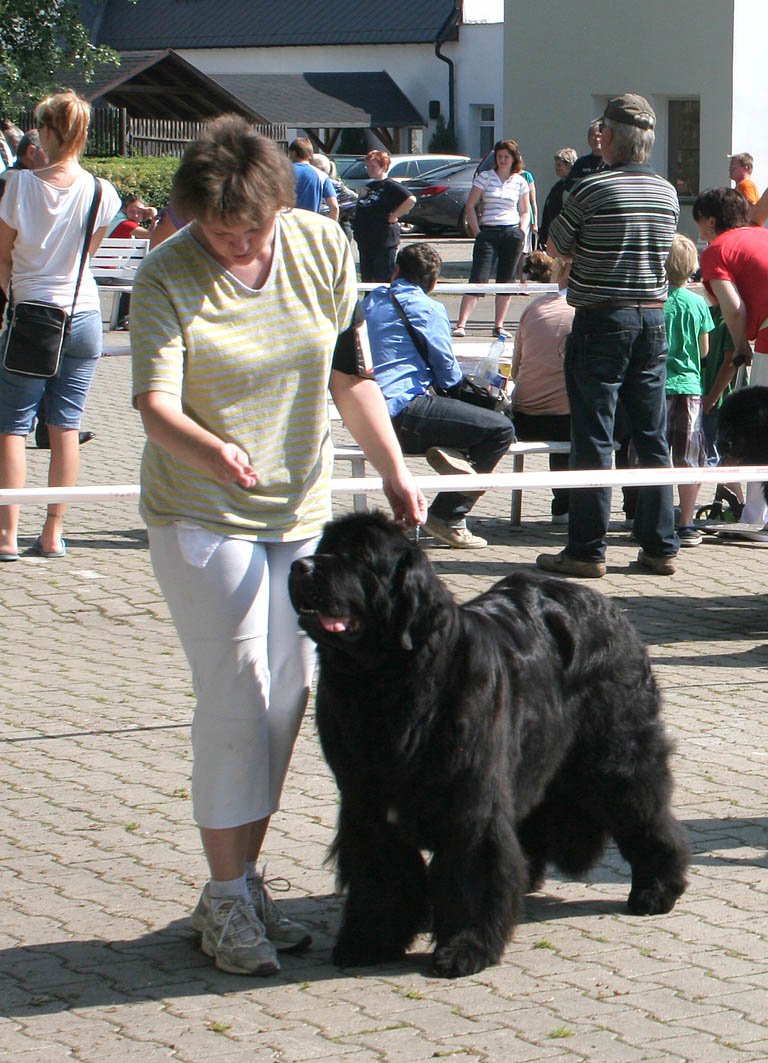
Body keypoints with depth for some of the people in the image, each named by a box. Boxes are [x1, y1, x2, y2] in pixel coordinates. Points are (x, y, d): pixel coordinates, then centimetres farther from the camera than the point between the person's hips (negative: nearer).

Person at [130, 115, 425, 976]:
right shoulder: (166, 277, -14)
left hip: (300, 510, 5)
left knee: (288, 692, 6)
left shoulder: (324, 249, -2)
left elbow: (351, 376, 6)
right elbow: (155, 403, -24)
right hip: (200, 513, -5)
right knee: (236, 693, -11)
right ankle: (225, 900, -3)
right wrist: (213, 451, -43)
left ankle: (244, 880, 17)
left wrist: (394, 471, -2)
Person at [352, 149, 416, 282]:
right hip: (365, 242, 9)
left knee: (384, 280, -9)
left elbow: (411, 200, -23)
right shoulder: (368, 187, 17)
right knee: (367, 280, 10)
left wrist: (393, 216, -17)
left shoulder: (391, 186, -8)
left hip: (384, 242, -9)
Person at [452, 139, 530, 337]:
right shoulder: (485, 177, 3)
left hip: (512, 233, 2)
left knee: (506, 281, 4)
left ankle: (499, 326, 11)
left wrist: (522, 233, 0)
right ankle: (461, 324, -15)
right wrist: (477, 232, -5)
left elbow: (525, 211, 16)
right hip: (488, 233, -2)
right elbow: (470, 205, 3)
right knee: (478, 279, -11)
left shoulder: (520, 182, 9)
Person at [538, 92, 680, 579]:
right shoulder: (668, 193, 5)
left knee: (594, 439, -2)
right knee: (653, 438, 10)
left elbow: (555, 247, 0)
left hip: (601, 321, -5)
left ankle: (588, 550, -1)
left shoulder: (593, 188, -12)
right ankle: (661, 546, 12)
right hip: (653, 319, 5)